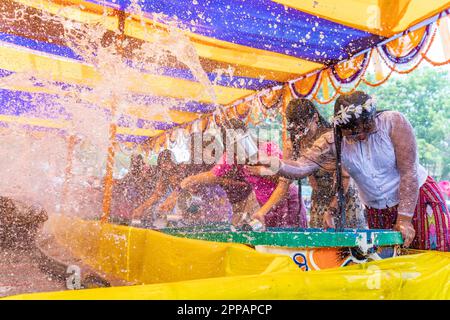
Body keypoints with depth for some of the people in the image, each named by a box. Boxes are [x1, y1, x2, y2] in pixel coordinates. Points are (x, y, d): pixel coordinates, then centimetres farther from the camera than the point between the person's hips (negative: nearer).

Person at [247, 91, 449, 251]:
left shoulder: (393, 122, -21)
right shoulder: (333, 141, -15)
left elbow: (409, 171, -21)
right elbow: (302, 167, -22)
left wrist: (404, 219, -21)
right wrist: (277, 167, -45)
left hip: (419, 198, -2)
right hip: (377, 212, 2)